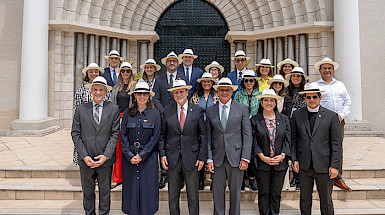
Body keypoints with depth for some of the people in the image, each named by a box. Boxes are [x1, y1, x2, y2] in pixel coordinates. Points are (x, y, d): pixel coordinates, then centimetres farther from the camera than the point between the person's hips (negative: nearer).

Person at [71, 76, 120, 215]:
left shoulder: (114, 109, 0)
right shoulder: (80, 109, 3)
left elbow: (115, 134, -2)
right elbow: (75, 134, 1)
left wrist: (105, 156, -11)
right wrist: (84, 156, -9)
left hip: (105, 160, -1)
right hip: (86, 160, 1)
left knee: (105, 192, 12)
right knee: (87, 192, 14)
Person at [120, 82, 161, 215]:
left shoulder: (155, 113, 0)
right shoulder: (127, 113, 4)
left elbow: (156, 137, -3)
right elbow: (123, 135, 2)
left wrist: (142, 155, -9)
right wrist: (130, 156, -8)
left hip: (148, 157, -1)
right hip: (129, 157, 1)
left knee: (147, 188, 3)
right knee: (130, 188, 7)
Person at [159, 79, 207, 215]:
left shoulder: (197, 110, 1)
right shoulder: (167, 110, 4)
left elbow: (203, 135, 2)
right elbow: (163, 134, 8)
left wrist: (202, 157, -3)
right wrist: (162, 154, -1)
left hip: (191, 158, -1)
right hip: (172, 158, 1)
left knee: (193, 196, 7)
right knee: (173, 196, 11)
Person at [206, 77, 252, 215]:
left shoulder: (242, 108, 3)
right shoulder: (210, 110, 7)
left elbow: (247, 135, 0)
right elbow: (208, 136, 6)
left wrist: (245, 158, -8)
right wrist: (209, 158, -2)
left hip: (235, 157, -1)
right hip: (217, 157, 1)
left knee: (235, 192, 10)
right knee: (218, 192, 9)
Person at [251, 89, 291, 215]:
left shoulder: (284, 119, 8)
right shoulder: (255, 120, 0)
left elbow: (287, 140, 4)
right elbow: (254, 142, -3)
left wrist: (282, 155, -9)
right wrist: (263, 157, -12)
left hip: (280, 162, 2)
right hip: (262, 163, -2)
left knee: (276, 193, 10)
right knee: (263, 193, 7)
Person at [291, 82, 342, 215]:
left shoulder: (331, 116, 0)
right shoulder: (297, 115, 4)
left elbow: (337, 143, -2)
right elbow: (293, 139, 7)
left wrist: (334, 166, -7)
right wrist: (294, 159, -1)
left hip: (324, 166, -1)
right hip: (304, 165, 2)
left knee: (326, 199, 10)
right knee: (305, 197, 13)